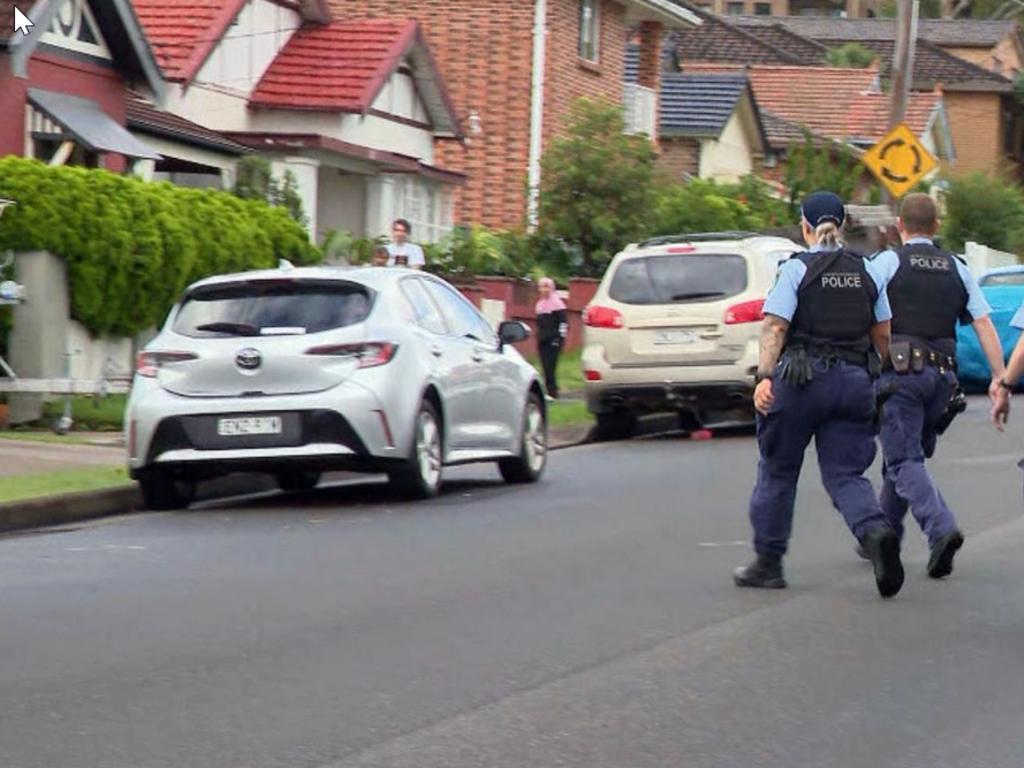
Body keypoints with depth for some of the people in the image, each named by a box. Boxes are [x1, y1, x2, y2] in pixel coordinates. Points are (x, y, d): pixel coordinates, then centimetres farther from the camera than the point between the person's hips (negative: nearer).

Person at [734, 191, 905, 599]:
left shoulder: (796, 269, -5)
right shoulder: (867, 271, 9)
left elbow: (775, 325, -14)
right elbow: (882, 334, 13)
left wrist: (764, 376, -18)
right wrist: (870, 374, 28)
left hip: (801, 380, -3)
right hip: (855, 381, 4)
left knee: (777, 471, 10)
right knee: (845, 474, 5)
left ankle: (767, 563, 15)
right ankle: (877, 531, -24)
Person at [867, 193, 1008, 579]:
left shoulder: (887, 262, 0)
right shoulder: (957, 269, 12)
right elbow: (984, 324, 6)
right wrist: (1000, 379, 5)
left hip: (900, 372, -5)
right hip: (942, 374, 5)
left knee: (904, 461, -7)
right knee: (908, 455, 18)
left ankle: (942, 528, -28)